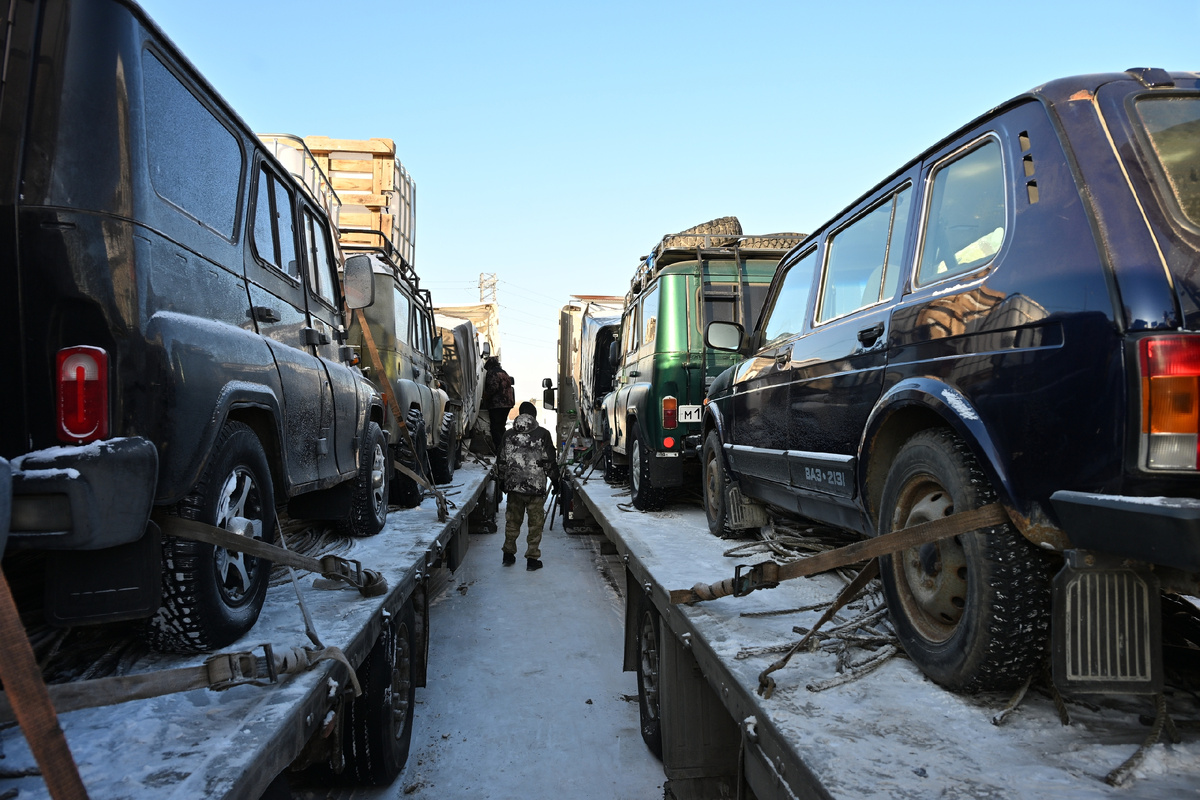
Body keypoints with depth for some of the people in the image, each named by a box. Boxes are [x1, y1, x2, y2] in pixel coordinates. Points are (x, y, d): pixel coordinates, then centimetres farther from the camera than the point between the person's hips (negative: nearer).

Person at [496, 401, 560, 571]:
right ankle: (532, 558, 7)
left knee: (512, 520, 16)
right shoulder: (542, 434, -5)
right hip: (536, 486, -3)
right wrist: (555, 479, 9)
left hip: (513, 486, 4)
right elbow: (550, 461, -4)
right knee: (535, 523, 5)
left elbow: (501, 461, 10)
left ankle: (508, 554, 24)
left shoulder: (509, 435, 5)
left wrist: (502, 481, 23)